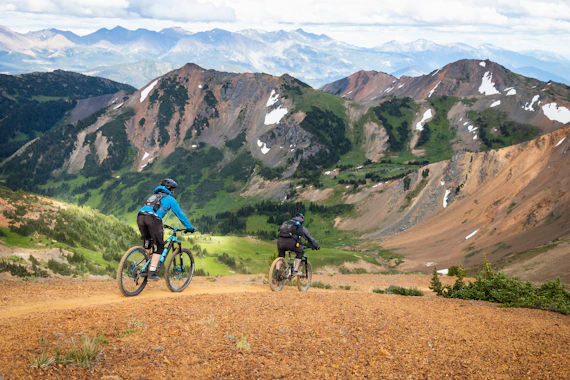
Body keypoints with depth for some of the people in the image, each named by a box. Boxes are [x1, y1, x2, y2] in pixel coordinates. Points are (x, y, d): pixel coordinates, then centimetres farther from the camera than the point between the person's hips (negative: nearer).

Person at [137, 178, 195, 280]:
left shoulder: (153, 195, 37)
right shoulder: (170, 199, 19)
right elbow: (180, 214, 19)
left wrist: (160, 225, 59)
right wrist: (190, 228, 29)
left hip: (140, 216, 6)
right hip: (153, 218, -6)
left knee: (147, 243, 26)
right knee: (159, 246, 4)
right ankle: (152, 272, -4)